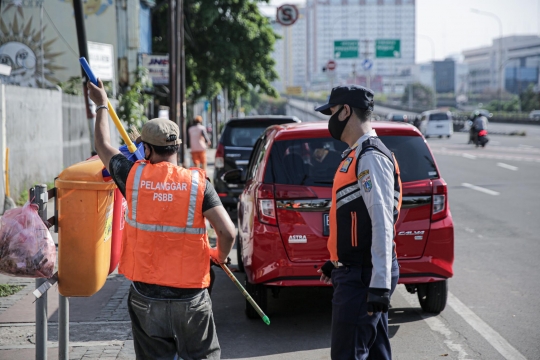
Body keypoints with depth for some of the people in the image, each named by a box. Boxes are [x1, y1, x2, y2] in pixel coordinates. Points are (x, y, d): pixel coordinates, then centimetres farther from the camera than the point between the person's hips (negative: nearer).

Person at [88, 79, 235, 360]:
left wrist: (101, 105, 30)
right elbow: (227, 232, -13)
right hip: (190, 297, -1)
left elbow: (104, 147, 16)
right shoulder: (198, 183, -7)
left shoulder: (134, 177, -4)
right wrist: (220, 255, 9)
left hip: (146, 297, 1)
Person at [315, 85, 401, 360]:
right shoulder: (357, 155, 17)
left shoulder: (370, 157, -15)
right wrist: (337, 263, 28)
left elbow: (382, 223, -22)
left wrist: (380, 285, -26)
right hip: (355, 272, 10)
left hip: (364, 276, -10)